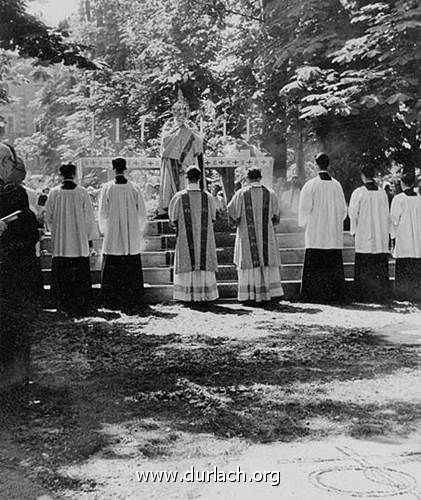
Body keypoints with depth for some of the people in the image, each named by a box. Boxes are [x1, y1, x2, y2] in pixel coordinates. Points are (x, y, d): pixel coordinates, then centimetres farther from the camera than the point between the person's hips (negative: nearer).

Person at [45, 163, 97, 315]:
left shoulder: (54, 193, -3)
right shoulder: (82, 192, -6)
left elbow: (48, 216, 5)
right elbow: (89, 216, -2)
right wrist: (90, 236, 7)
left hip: (60, 241, 1)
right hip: (80, 240, -1)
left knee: (62, 274, 6)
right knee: (81, 274, 5)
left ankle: (63, 304, 7)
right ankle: (82, 304, 5)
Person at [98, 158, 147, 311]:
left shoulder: (107, 188, -6)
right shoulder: (134, 188, -2)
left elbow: (103, 213, -3)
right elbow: (142, 213, 1)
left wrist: (103, 229, 12)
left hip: (112, 236, -1)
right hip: (132, 237, 2)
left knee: (112, 271, 4)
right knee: (132, 270, 8)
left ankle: (112, 301, 4)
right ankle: (132, 299, 10)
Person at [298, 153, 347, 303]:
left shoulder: (311, 185, -9)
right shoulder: (336, 185, 2)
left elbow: (305, 208, -6)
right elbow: (343, 209, 8)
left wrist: (304, 223, 11)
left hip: (315, 233, -4)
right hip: (334, 234, 4)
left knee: (315, 264, 0)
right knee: (333, 264, 7)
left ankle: (315, 295, -2)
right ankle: (334, 294, 9)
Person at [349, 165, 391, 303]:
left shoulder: (358, 192, -8)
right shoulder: (382, 192, 4)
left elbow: (353, 213, -6)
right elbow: (387, 215, 7)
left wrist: (354, 230, 5)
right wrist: (386, 232, 15)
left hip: (364, 236, -4)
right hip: (381, 236, 4)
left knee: (364, 268, 1)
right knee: (381, 267, 7)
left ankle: (365, 295, -1)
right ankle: (382, 295, 8)